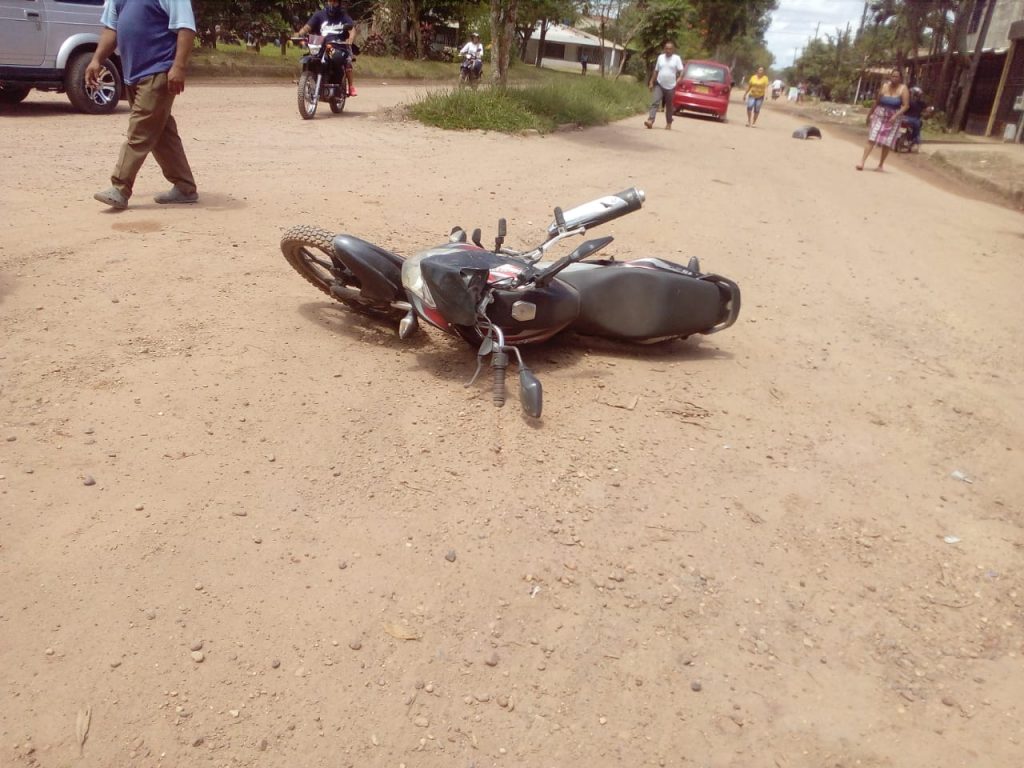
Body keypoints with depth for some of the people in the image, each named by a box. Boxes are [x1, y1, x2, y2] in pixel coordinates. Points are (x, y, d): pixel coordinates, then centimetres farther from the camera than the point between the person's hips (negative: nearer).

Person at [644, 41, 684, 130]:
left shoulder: (677, 58, 0)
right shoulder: (660, 57, 9)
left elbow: (681, 71, -6)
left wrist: (679, 79, -25)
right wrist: (651, 82, 12)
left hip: (670, 86, -2)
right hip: (659, 85, 2)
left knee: (669, 106, 7)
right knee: (655, 103, -15)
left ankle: (669, 124, 19)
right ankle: (650, 120, -24)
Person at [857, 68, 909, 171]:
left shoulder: (903, 89, -4)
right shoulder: (884, 86, 1)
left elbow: (905, 106, -8)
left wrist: (896, 116, -20)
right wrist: (870, 113, 16)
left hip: (894, 118, -1)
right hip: (879, 115, 1)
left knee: (887, 143, 3)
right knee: (871, 139, -11)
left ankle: (881, 164, 15)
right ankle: (862, 161, -14)